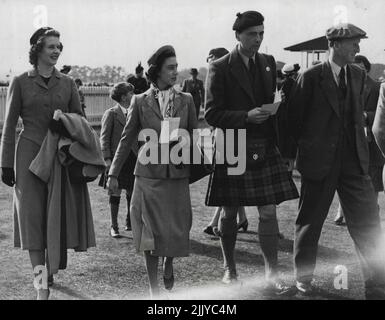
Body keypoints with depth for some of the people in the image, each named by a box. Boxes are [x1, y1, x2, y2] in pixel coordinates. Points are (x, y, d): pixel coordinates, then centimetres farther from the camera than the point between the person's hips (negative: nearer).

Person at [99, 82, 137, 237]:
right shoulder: (111, 114, -4)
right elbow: (104, 138, -6)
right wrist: (107, 159, -13)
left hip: (132, 158, 5)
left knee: (132, 191, 9)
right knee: (116, 192, 1)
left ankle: (130, 222, 24)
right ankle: (114, 226, 9)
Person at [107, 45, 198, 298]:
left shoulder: (186, 100, 6)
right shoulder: (140, 101, 2)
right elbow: (127, 139, 6)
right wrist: (114, 173, 4)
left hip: (178, 175, 1)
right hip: (149, 175, -1)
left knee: (177, 231, 3)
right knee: (151, 233, 1)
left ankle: (169, 266, 36)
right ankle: (154, 288, 15)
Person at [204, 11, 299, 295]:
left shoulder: (269, 63, 9)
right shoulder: (220, 68, -6)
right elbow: (212, 114, -9)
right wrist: (246, 117, -20)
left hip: (265, 149, 3)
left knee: (269, 212, -2)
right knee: (230, 213, 8)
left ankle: (272, 276, 3)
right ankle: (229, 269, 26)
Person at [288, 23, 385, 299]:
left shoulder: (359, 75, 8)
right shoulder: (311, 77, -7)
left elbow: (357, 113, 15)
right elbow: (294, 119, -1)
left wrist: (361, 149, 8)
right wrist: (304, 148, 6)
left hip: (354, 162, 4)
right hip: (319, 161, -4)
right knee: (310, 222, 9)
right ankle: (303, 278, 27)